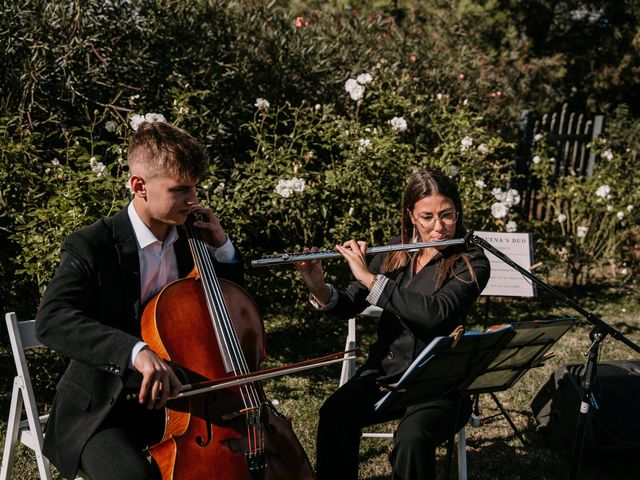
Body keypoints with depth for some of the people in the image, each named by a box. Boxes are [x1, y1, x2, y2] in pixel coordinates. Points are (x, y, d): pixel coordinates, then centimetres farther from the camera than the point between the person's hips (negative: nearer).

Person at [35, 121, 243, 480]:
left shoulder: (188, 239, 4)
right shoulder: (91, 247, -15)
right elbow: (52, 320, -32)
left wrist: (222, 249, -3)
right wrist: (135, 351, -46)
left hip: (174, 394, 6)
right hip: (102, 411, -5)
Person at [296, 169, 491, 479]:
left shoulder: (472, 263, -7)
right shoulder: (395, 253, 8)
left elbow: (437, 313, -25)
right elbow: (348, 307, 7)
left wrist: (370, 278, -25)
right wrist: (319, 290, -15)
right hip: (385, 369, 4)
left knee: (412, 436, -34)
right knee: (334, 414, -27)